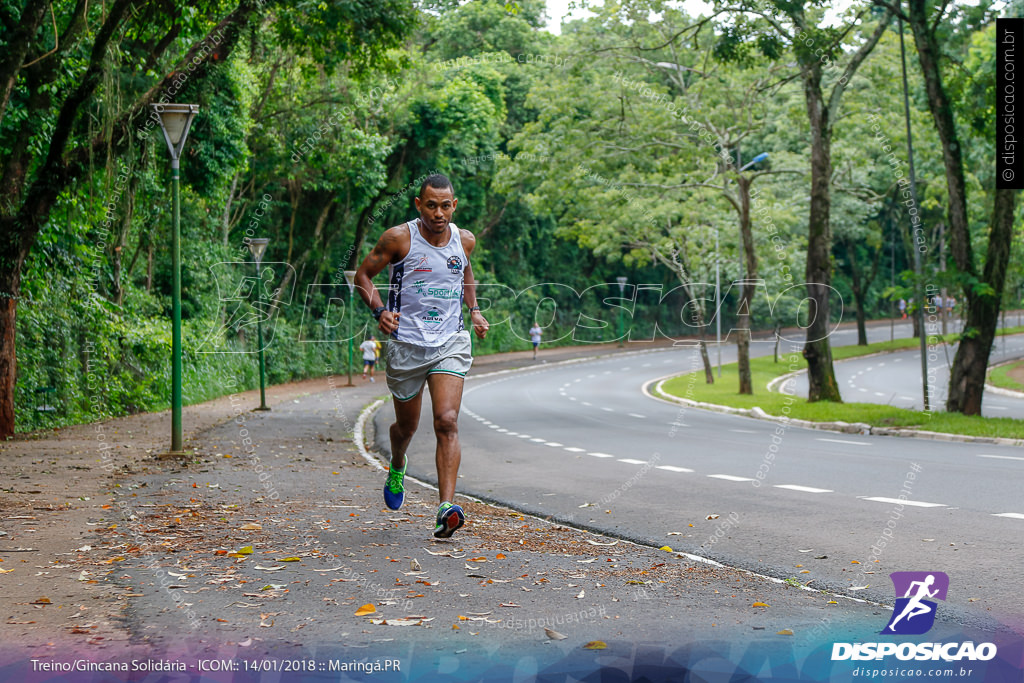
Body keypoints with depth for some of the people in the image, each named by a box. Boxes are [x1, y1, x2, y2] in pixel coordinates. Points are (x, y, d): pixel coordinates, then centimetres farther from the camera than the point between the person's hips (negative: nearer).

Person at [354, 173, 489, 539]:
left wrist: (474, 310, 12)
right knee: (406, 426, 13)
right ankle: (397, 468, 49)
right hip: (406, 344, -1)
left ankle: (446, 508, -23)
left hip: (450, 344, 1)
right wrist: (380, 310, -15)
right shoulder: (399, 238, -8)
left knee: (447, 421, -17)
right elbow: (363, 275, 1)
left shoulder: (465, 240, 4)